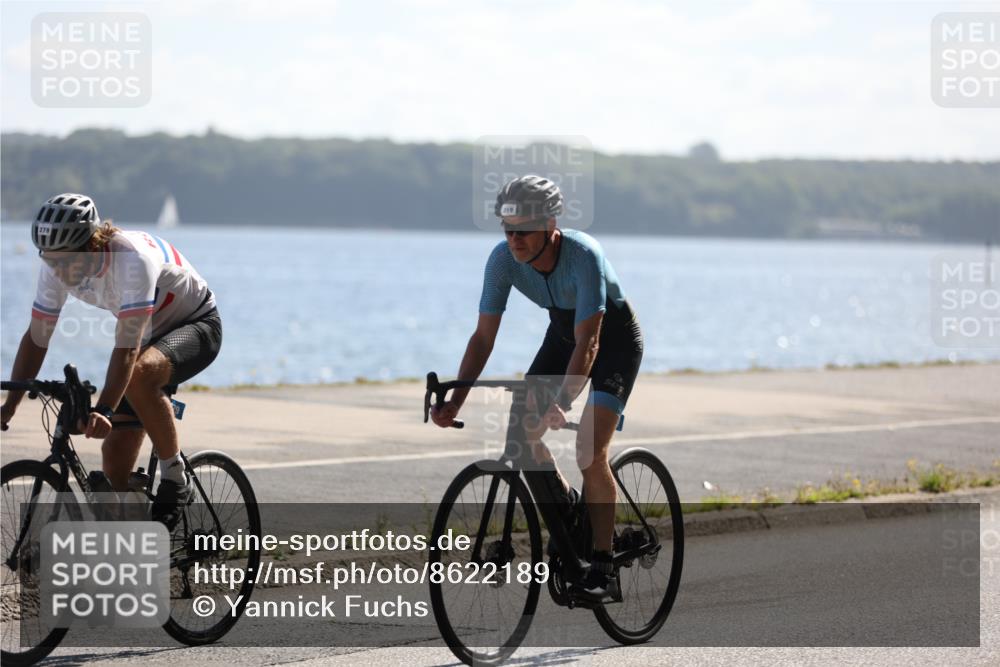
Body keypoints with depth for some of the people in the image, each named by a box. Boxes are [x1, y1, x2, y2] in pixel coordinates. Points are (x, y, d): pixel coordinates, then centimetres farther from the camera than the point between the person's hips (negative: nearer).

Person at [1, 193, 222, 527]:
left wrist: (104, 410, -52)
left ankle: (175, 477, -22)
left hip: (197, 325, -7)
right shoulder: (57, 266, -16)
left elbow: (127, 348, -42)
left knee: (139, 374, -39)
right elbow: (36, 337, -9)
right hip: (152, 334, 7)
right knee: (115, 455, -2)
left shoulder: (132, 258, -36)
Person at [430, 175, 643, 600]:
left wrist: (561, 406, -52)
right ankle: (563, 504, 16)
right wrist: (454, 403, -27)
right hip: (563, 331, 6)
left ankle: (602, 569, -15)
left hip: (615, 338, -6)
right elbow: (484, 336, -17)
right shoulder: (503, 259, -22)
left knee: (590, 451, -20)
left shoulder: (583, 256, -37)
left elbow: (587, 345, -40)